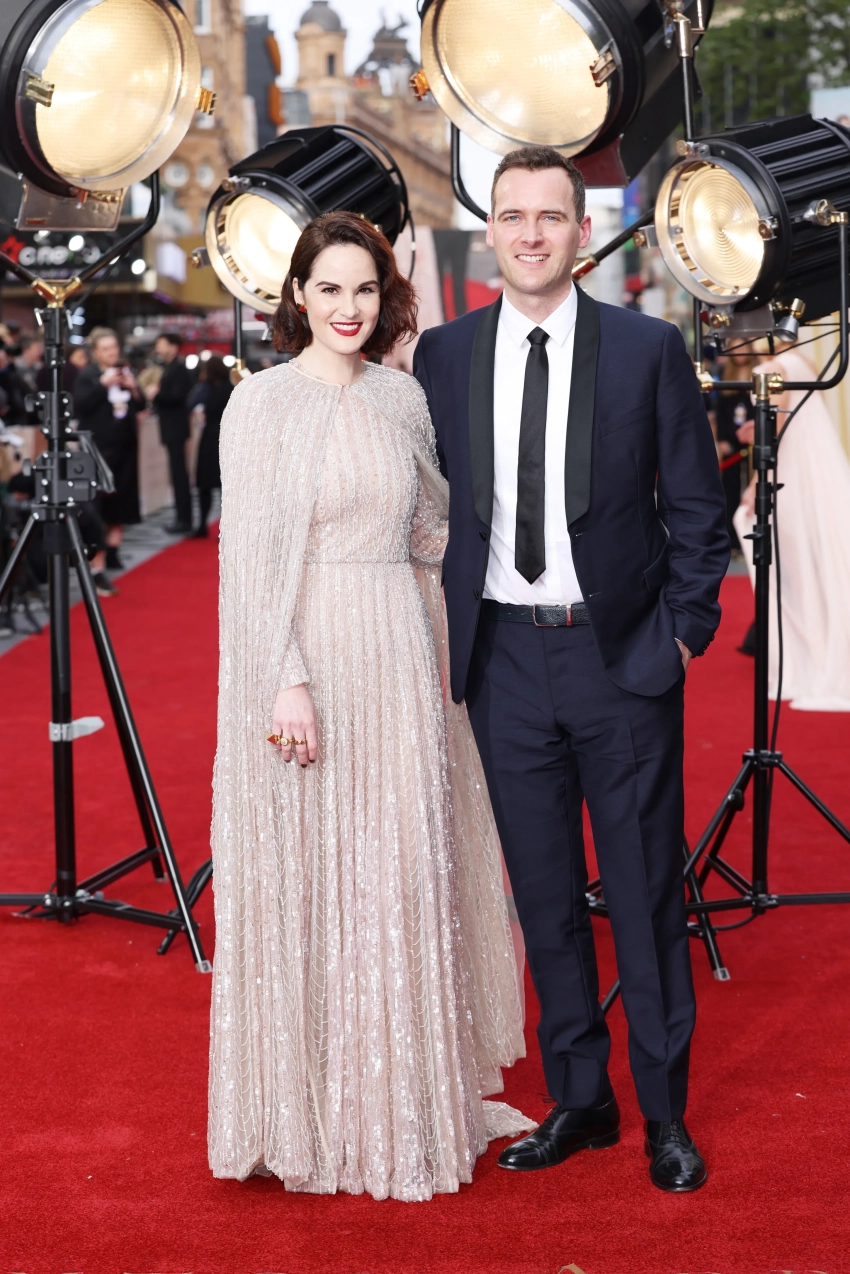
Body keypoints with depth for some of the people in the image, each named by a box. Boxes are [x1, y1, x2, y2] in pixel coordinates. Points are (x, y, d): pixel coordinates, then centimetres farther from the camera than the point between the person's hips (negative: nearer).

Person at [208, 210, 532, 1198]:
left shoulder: (403, 397, 10)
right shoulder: (262, 402, -6)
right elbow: (252, 557, -11)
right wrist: (287, 682, -18)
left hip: (401, 661, 5)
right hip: (308, 659, -5)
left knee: (403, 879, 11)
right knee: (308, 878, 3)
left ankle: (403, 1097, 25)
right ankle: (311, 1108, 17)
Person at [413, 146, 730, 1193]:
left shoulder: (649, 350, -2)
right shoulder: (443, 356, 5)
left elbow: (697, 509, 2)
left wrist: (684, 632, -4)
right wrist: (446, 637, 4)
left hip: (622, 654, -2)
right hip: (504, 657, 3)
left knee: (645, 891, 5)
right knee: (543, 893, 11)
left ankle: (665, 1113, 19)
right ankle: (578, 1099, 25)